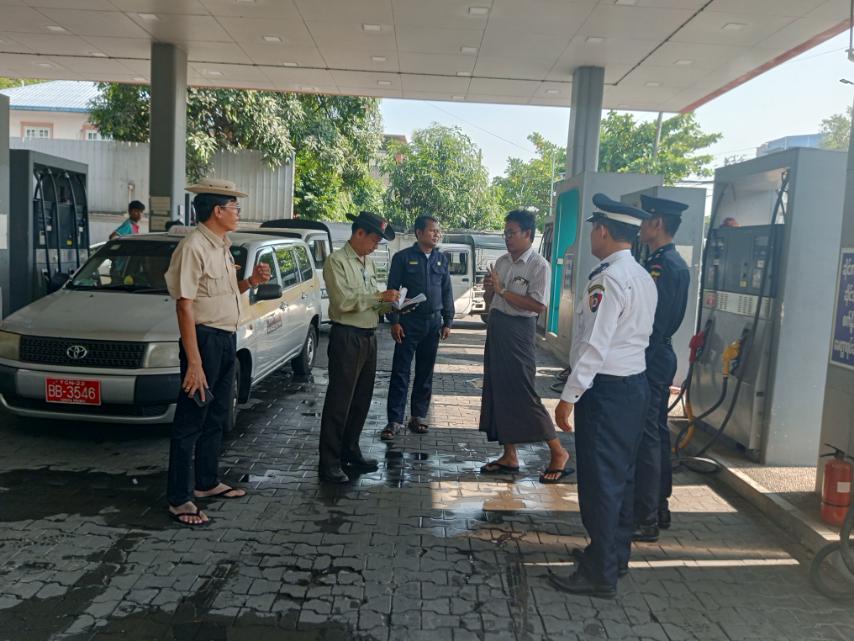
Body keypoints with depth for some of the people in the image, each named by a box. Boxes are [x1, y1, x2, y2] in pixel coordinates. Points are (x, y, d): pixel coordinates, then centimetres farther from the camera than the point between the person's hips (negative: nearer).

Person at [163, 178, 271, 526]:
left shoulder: (221, 247, 12)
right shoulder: (193, 247, -16)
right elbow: (185, 306, -22)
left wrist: (251, 281, 5)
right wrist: (194, 363, -26)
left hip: (226, 339, 10)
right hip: (205, 339, -9)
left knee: (216, 416, 18)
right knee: (190, 420, -1)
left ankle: (206, 482, 33)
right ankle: (179, 498, 10)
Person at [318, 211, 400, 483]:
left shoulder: (368, 263, 15)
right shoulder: (337, 261, -10)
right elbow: (344, 301, -20)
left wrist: (391, 305, 2)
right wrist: (380, 296, -18)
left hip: (368, 337, 8)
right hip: (346, 337, -8)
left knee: (362, 399, 16)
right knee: (339, 402, -3)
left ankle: (350, 452, 31)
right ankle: (329, 463, 6)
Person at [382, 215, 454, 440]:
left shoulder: (442, 259, 10)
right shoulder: (403, 257, -3)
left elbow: (447, 292, 13)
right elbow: (392, 290, -4)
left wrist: (447, 322, 8)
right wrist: (394, 321, -10)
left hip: (433, 322, 4)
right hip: (409, 321, -4)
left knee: (425, 373, 10)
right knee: (400, 372, -3)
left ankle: (419, 416, 20)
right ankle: (395, 420, 1)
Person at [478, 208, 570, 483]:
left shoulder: (539, 266, -12)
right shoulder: (502, 261, 10)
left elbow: (538, 306, -21)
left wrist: (502, 290, -19)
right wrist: (488, 290, -5)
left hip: (518, 330, -8)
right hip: (496, 327, 8)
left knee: (522, 393, -6)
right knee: (498, 391, 11)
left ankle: (558, 452, 10)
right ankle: (509, 456, 22)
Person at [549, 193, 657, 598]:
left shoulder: (609, 279, -19)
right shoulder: (643, 277, 10)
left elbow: (595, 345, -23)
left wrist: (569, 396, -19)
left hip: (606, 388, -10)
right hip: (635, 382, 10)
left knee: (599, 480, -1)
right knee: (620, 474, 20)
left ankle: (600, 575, 10)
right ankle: (615, 553, 35)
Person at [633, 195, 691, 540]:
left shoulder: (664, 265, -18)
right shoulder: (673, 263, 14)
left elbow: (653, 322, -22)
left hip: (650, 360, -11)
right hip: (660, 357, 11)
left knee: (645, 437, -5)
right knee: (657, 433, 17)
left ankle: (646, 521, 3)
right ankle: (659, 509, 30)